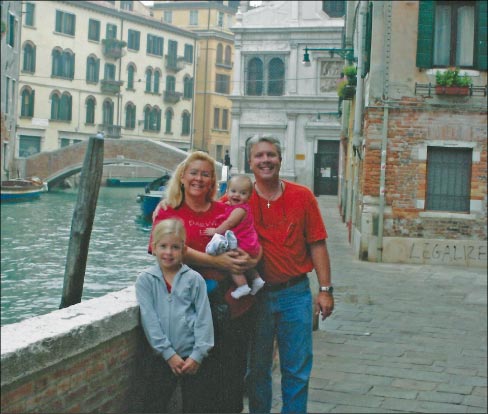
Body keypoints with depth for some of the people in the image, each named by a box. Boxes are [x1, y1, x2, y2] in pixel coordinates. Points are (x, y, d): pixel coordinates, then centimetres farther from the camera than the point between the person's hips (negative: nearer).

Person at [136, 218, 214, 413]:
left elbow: (204, 318, -3)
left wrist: (197, 355, -10)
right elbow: (149, 319, -7)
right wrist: (169, 353, -11)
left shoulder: (194, 279, -2)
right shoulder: (145, 280, -1)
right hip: (163, 358, 0)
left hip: (192, 357, 0)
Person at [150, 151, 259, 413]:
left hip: (235, 302, 3)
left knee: (234, 371, 4)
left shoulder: (226, 211, 14)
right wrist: (216, 261, -19)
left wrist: (251, 260, -11)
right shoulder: (168, 212, 6)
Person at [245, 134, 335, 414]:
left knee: (297, 370, 5)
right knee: (257, 368, 10)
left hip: (295, 293, 0)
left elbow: (317, 244, 1)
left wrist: (325, 289, -3)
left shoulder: (302, 196, 0)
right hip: (256, 294, 0)